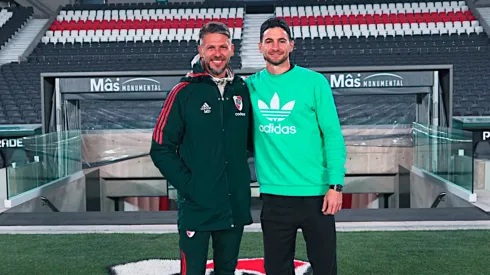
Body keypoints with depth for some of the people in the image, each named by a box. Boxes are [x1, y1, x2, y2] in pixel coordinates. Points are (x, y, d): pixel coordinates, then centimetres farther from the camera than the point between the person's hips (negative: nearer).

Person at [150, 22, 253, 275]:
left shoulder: (243, 91, 5)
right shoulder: (184, 92, -6)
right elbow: (161, 149, -7)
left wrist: (241, 177, 5)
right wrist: (187, 185, -12)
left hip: (235, 205, 4)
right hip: (196, 206, -4)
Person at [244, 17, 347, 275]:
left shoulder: (314, 82, -4)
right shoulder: (251, 85, 4)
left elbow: (333, 135, -5)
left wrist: (335, 184, -11)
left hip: (316, 193, -2)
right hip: (273, 195, 2)